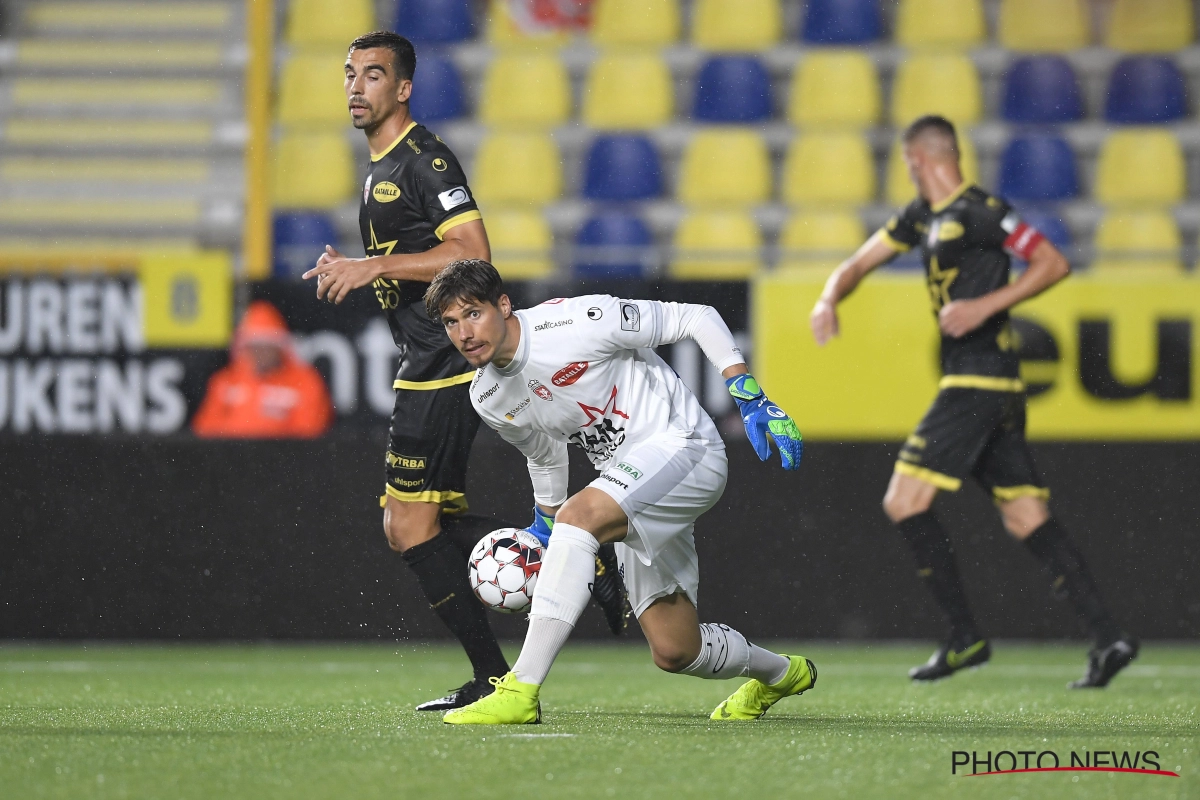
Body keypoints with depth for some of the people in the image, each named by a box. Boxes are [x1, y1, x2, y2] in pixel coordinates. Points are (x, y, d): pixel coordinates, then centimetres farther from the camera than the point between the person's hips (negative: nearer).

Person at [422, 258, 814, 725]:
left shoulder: (576, 322, -19)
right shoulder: (487, 400, 4)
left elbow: (695, 319, -11)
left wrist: (751, 398, -18)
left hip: (682, 445, -8)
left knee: (579, 516, -33)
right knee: (674, 653, 6)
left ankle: (521, 691, -35)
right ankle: (778, 674, 40)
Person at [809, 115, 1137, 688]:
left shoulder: (979, 212, -10)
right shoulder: (922, 217, 18)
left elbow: (1054, 264, -13)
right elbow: (863, 261, 23)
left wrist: (986, 305, -19)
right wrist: (830, 297, 2)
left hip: (979, 381, -9)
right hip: (968, 380, 9)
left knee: (905, 502, -9)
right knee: (1026, 518, 4)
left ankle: (965, 636, -6)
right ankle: (1107, 636, -2)